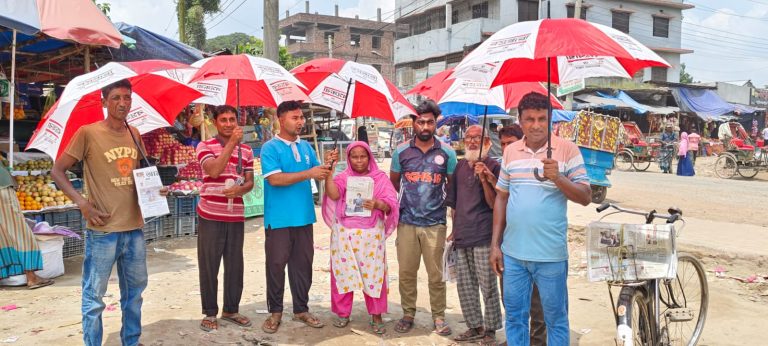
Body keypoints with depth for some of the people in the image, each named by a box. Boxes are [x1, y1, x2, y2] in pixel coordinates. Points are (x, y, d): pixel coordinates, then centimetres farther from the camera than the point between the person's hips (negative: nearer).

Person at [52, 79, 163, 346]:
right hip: (102, 230, -6)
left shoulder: (134, 134, 10)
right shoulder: (87, 133, -7)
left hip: (134, 228, 6)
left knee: (134, 291, 16)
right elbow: (57, 171, -5)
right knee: (94, 296, 2)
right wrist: (82, 203, -16)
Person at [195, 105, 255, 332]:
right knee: (209, 265, 3)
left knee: (235, 265, 9)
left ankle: (231, 310, 23)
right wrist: (232, 143, -22)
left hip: (236, 217, 4)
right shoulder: (204, 146, -3)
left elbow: (250, 181, 9)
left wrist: (240, 189, -14)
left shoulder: (246, 150, 10)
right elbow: (213, 171, -21)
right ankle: (210, 313, 14)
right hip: (210, 216, -4)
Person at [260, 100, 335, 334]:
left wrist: (327, 164, -8)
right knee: (276, 264, 4)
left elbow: (318, 175, 13)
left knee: (303, 264, 12)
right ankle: (275, 312, 18)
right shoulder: (270, 148, -8)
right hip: (279, 219, -5)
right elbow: (275, 179, -21)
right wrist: (309, 173, -24)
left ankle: (301, 309, 24)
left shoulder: (306, 147, 10)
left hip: (304, 217, 6)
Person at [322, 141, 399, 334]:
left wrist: (378, 204, -28)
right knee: (343, 272, 7)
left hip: (371, 234, -1)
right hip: (345, 233, 2)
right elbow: (333, 195, -14)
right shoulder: (343, 177, 6)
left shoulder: (380, 177, 2)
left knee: (373, 273, 1)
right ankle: (343, 313, 22)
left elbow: (391, 205, -8)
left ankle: (376, 316, 13)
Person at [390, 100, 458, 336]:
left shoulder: (447, 153, -1)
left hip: (435, 224, -1)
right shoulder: (401, 151, 2)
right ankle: (408, 314, 23)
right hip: (407, 223, 1)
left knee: (436, 274, 5)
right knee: (406, 273, 8)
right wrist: (400, 205, 11)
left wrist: (450, 208, 3)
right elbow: (393, 183, 14)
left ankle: (439, 316, 20)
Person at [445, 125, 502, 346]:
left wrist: (484, 179, -22)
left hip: (483, 236, -6)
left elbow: (494, 204, -11)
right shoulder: (460, 165, 11)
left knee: (487, 285, 2)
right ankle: (475, 327, 26)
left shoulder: (493, 167, -6)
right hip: (461, 236, 6)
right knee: (464, 285, 12)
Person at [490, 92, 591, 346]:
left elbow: (585, 197, -6)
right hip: (512, 251, 4)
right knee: (514, 316, 15)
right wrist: (495, 244, 8)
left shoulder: (567, 149, -6)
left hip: (550, 254, -3)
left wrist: (558, 178, -24)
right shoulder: (510, 151, 6)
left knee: (556, 319, 10)